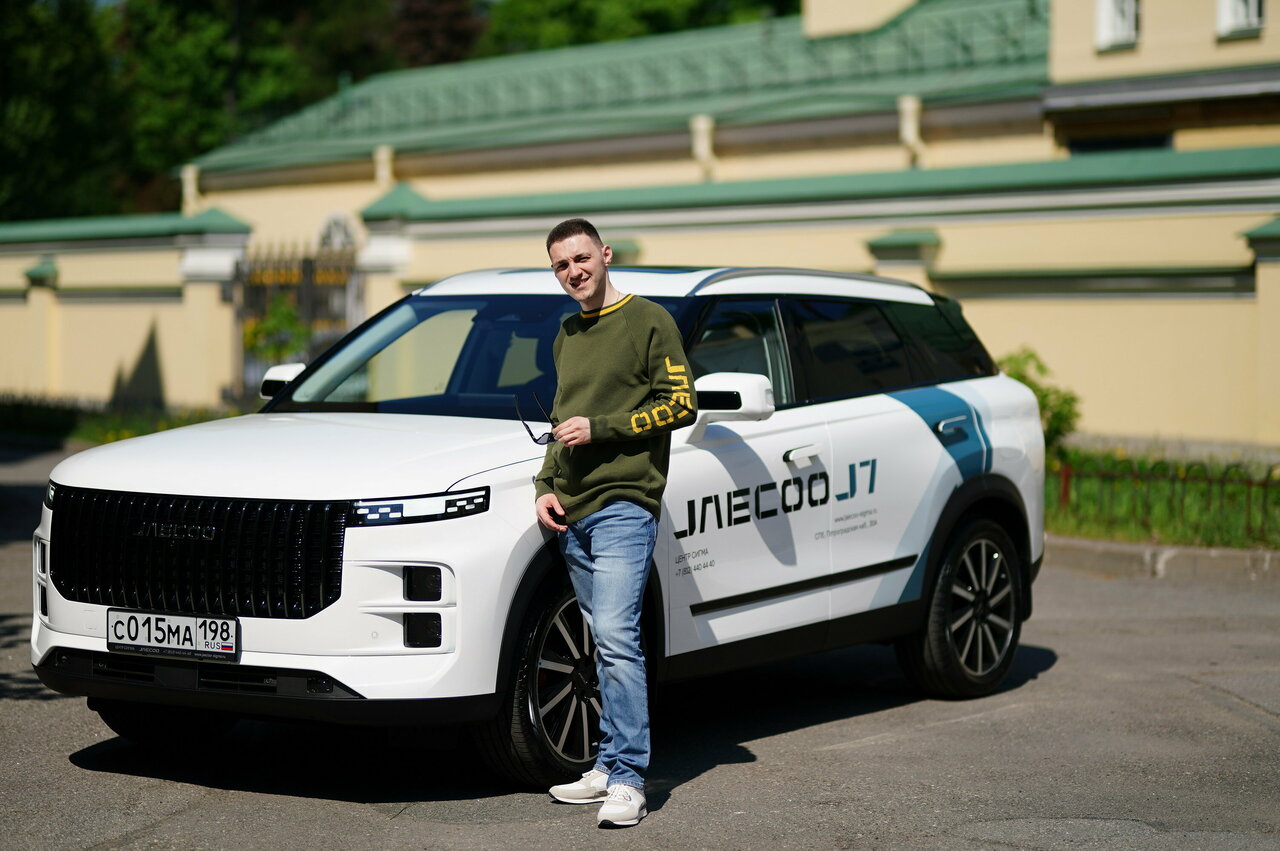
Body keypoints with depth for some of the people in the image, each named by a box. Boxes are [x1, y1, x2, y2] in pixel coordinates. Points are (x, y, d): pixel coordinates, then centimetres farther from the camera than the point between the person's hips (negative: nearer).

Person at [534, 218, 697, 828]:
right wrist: (546, 486, 13)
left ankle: (628, 781, -16)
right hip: (572, 513, 7)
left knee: (616, 635, -16)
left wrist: (599, 428, -12)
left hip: (624, 503, -7)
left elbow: (682, 406, -7)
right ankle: (610, 767, 13)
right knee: (605, 644, 9)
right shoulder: (567, 335, 21)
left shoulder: (647, 320, -2)